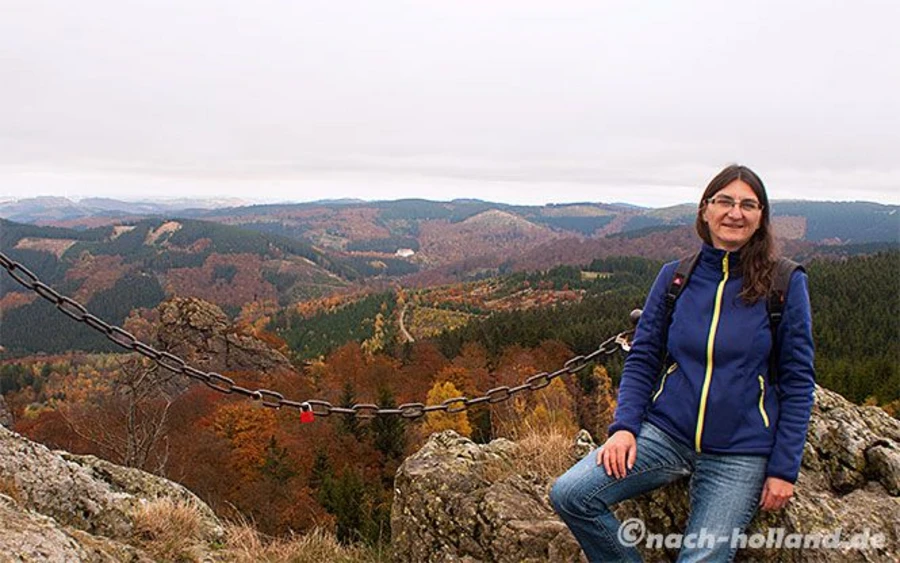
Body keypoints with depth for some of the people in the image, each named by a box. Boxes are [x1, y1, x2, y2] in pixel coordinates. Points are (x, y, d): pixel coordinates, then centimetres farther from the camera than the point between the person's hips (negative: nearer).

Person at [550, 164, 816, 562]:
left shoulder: (785, 285, -3)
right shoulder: (675, 276, 3)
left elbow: (797, 381, 0)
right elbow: (642, 357, 7)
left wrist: (783, 469, -4)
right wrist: (624, 425, -7)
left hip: (740, 452, -2)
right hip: (667, 431, 2)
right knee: (569, 495, -15)